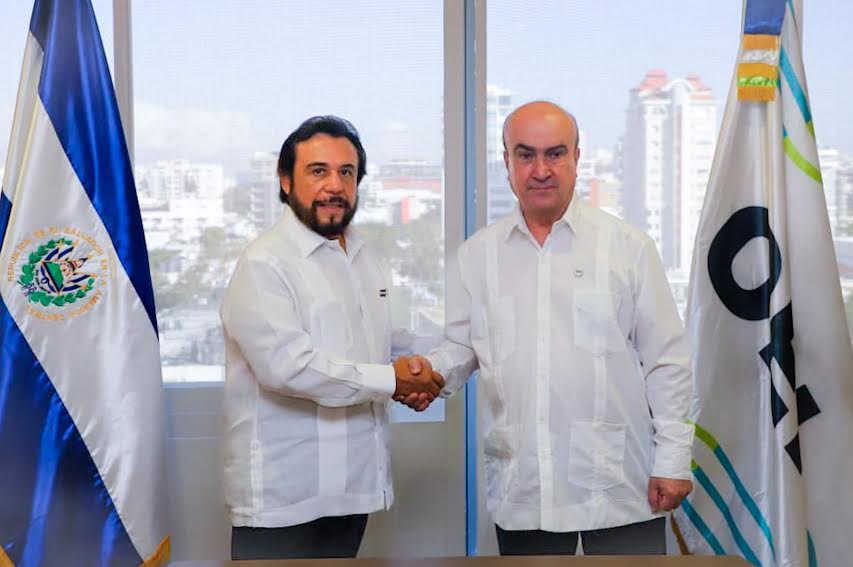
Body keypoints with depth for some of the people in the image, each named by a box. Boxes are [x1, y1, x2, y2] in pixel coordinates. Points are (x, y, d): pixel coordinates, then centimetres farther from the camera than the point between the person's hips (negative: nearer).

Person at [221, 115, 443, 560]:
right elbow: (287, 364, -25)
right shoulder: (264, 265, -13)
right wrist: (391, 380, -18)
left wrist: (420, 373, 2)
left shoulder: (362, 257, 14)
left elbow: (386, 339, 25)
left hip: (351, 485, 8)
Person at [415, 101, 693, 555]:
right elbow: (462, 348, 14)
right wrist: (432, 372, -8)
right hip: (520, 492, 2)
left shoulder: (628, 248, 1)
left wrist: (673, 459, -3)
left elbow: (666, 362, 1)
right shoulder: (477, 254, 8)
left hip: (620, 487, -2)